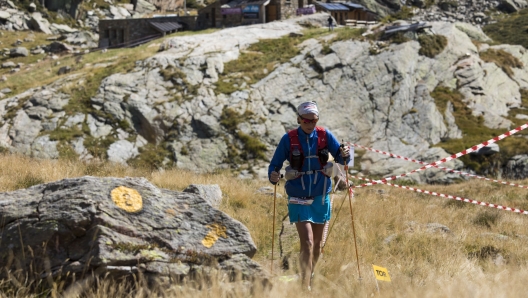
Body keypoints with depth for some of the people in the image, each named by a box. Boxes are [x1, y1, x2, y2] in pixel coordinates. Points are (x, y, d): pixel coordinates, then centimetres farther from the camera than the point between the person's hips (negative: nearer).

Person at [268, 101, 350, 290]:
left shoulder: (325, 136, -2)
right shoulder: (288, 139, -7)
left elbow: (340, 158, -1)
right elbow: (275, 164, -5)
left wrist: (345, 155, -24)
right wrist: (273, 176, -27)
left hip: (320, 198, 3)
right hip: (299, 199, -3)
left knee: (317, 243, 14)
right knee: (307, 242, -16)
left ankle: (308, 276, 37)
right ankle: (306, 286, -13)